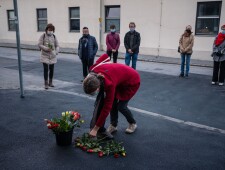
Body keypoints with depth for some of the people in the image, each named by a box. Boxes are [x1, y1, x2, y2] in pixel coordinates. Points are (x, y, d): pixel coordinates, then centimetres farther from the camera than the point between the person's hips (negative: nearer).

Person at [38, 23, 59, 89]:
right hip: (45, 56, -3)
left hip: (52, 56, 3)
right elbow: (39, 44, -8)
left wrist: (56, 52, -15)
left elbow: (57, 46, 4)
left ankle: (50, 82, 26)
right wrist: (46, 48, -23)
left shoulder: (54, 36, 3)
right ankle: (46, 83, 3)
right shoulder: (43, 36, -5)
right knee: (46, 69, -7)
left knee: (51, 69, 11)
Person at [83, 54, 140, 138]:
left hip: (132, 81, -7)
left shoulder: (109, 83, -41)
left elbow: (106, 107, -35)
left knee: (121, 106, -5)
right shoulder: (94, 70, -26)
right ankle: (113, 125, 15)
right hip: (121, 80, 7)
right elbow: (105, 56, -7)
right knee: (113, 103, -2)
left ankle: (133, 123, 21)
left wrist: (95, 129, -30)